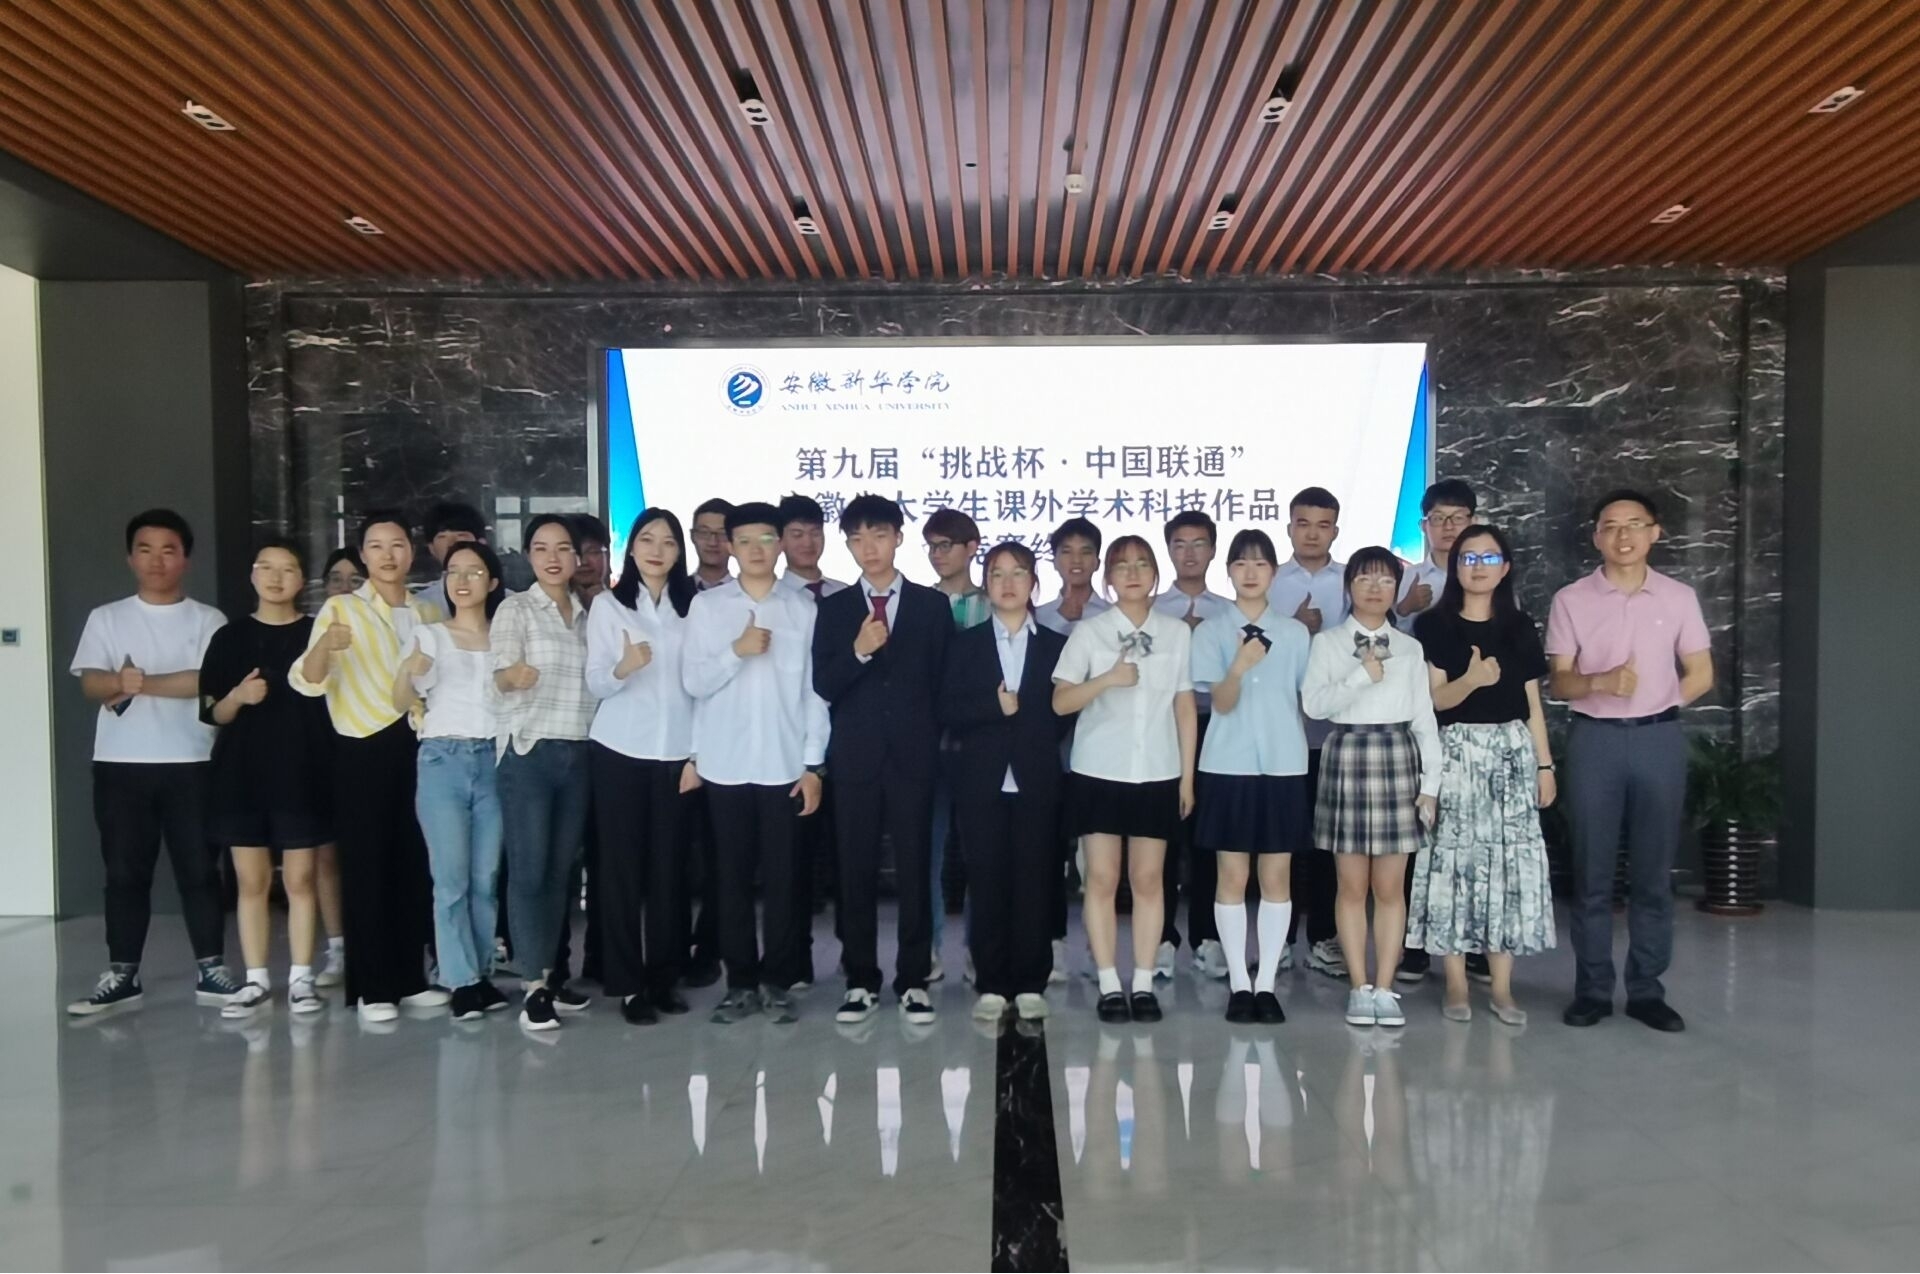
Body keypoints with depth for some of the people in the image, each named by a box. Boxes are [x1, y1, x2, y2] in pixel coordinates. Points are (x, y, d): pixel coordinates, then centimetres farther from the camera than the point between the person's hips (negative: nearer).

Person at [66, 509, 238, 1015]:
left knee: (198, 868, 2)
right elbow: (91, 682, -1)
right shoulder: (106, 618, 10)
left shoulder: (207, 620, 4)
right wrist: (121, 683, -21)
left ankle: (210, 970, 10)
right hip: (120, 764, 2)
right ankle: (121, 975, 16)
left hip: (189, 762, -2)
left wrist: (143, 683, -11)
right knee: (125, 872, 7)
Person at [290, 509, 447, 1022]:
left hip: (417, 749, 4)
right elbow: (307, 682, -15)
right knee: (366, 867, -1)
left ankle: (411, 977, 18)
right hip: (363, 752, -4)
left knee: (415, 865, 8)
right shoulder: (340, 609, -2)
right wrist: (325, 645, -36)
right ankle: (373, 987, 7)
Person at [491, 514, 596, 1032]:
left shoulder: (587, 613, 12)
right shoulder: (515, 609, -3)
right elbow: (502, 675, -18)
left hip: (578, 753, 5)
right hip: (528, 751, -5)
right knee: (528, 870, -4)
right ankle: (533, 987, 3)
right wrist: (515, 675, -39)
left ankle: (550, 974, 19)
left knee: (561, 870, 9)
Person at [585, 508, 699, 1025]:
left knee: (669, 865, 2)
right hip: (619, 752, -1)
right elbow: (595, 685, -3)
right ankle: (628, 983, 10)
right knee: (622, 864, 2)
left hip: (675, 754, 1)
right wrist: (623, 667, -24)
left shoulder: (692, 608, 5)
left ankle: (664, 976, 14)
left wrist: (699, 754, 1)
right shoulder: (607, 606, 2)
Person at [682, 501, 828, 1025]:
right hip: (725, 765, 1)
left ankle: (778, 981, 17)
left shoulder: (803, 609, 2)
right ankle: (741, 982, 19)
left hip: (785, 765, 0)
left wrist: (813, 765, -2)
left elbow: (815, 691, 2)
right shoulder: (706, 605, 3)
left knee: (783, 878, 4)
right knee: (733, 878, 7)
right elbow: (692, 682, -1)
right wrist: (736, 651, -17)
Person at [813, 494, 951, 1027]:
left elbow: (945, 680, 4)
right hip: (855, 757, 1)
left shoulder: (932, 605, 5)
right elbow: (824, 687, -1)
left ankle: (913, 979, 14)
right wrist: (858, 652, -17)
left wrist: (933, 738, -1)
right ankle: (861, 981, 16)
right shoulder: (834, 608, 7)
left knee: (914, 868, 3)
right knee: (856, 871, 6)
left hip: (913, 755, -1)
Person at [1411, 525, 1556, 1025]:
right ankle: (1456, 984, 6)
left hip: (1512, 752, 3)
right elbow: (1437, 698, -7)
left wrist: (1545, 764, 7)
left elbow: (1533, 703, 12)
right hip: (1456, 752, -3)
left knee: (1510, 860, 1)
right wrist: (1471, 679, -27)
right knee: (1454, 858, -3)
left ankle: (1502, 987, 9)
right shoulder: (1434, 625, 0)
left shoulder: (1520, 627, 10)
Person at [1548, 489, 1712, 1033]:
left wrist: (1653, 701, 2)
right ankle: (1592, 988, 12)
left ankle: (1647, 989, 16)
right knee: (1592, 872, 3)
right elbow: (1559, 683, -1)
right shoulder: (1570, 600, 0)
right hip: (1594, 739, -1)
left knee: (1654, 872, 6)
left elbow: (1701, 675, 10)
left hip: (1659, 739, 1)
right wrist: (1601, 682, -19)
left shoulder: (1679, 597, 4)